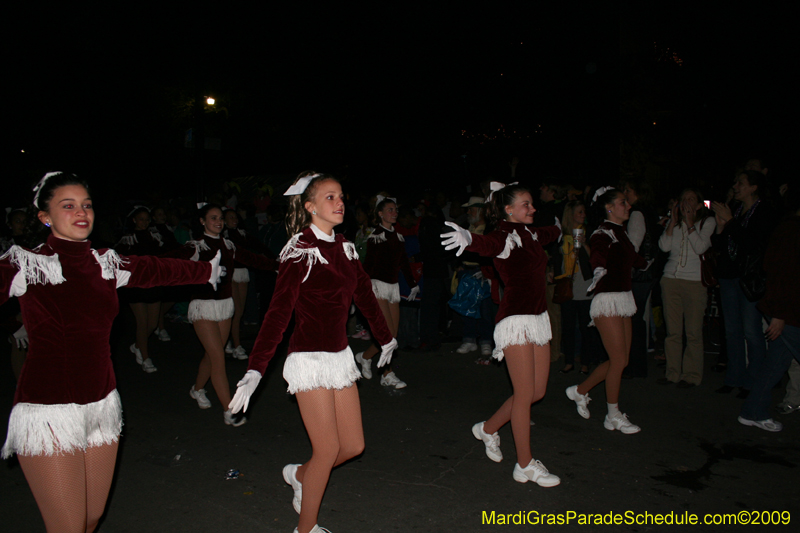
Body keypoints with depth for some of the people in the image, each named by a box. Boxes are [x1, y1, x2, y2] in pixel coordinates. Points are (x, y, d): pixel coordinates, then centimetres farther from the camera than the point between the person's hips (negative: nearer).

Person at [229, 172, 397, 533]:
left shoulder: (344, 248, 8)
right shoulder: (300, 251, -13)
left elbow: (364, 296, 19)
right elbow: (279, 311, -22)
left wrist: (385, 338, 30)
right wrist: (255, 370, -30)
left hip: (340, 355, 7)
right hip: (310, 358, -7)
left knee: (353, 445, 9)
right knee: (328, 449, -2)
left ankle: (300, 475, 38)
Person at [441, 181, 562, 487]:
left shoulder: (532, 235, 14)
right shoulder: (504, 236, -10)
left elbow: (552, 234, 40)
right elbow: (487, 245, -35)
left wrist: (559, 227, 62)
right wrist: (468, 239, -58)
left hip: (538, 317, 9)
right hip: (515, 319, -9)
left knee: (537, 391, 11)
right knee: (525, 393, -4)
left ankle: (488, 429, 30)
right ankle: (525, 465, 9)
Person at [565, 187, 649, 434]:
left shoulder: (621, 232, 15)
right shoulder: (603, 233, -12)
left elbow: (633, 259, 29)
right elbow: (598, 253, -30)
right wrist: (599, 270, -50)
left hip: (623, 298, 9)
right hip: (608, 300, -9)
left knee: (621, 360, 9)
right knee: (618, 360, -3)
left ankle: (580, 391, 26)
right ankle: (614, 416, 12)